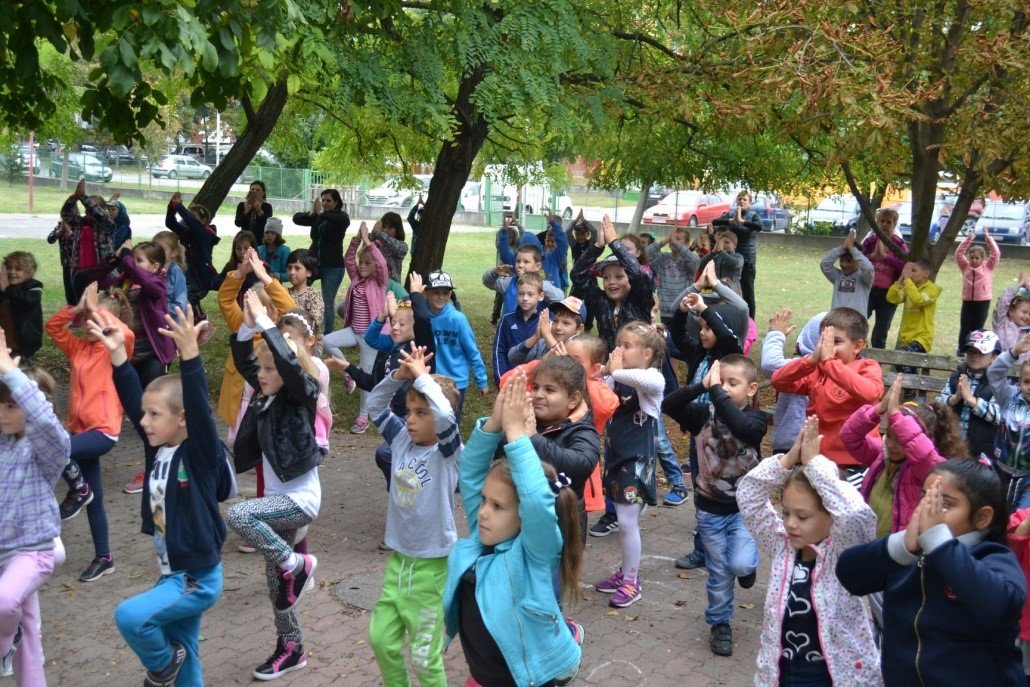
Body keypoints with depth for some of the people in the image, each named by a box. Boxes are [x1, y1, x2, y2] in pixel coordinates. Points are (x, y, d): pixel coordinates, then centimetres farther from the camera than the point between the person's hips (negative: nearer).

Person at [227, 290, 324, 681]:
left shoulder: (301, 397, -14)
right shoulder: (268, 395, 5)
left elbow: (290, 362, -32)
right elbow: (243, 361, 4)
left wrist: (264, 322, -28)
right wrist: (247, 327, -11)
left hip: (301, 499, -8)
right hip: (279, 499, 8)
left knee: (238, 515, -29)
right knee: (275, 576, 15)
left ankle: (296, 565, -11)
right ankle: (291, 648, 31)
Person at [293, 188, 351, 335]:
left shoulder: (340, 216, -3)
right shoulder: (316, 217, 11)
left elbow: (345, 221, -26)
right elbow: (296, 218, 4)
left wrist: (321, 213, -29)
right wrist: (310, 213, -15)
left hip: (333, 266, -4)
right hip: (314, 262, 4)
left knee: (328, 302, -1)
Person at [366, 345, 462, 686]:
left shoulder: (448, 452, -16)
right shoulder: (402, 441, 0)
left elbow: (445, 415, -36)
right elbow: (376, 404, 6)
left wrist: (421, 375, -24)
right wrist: (400, 374, -9)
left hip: (431, 565, -6)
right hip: (398, 559, 6)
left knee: (424, 657, 3)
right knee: (381, 639, 16)